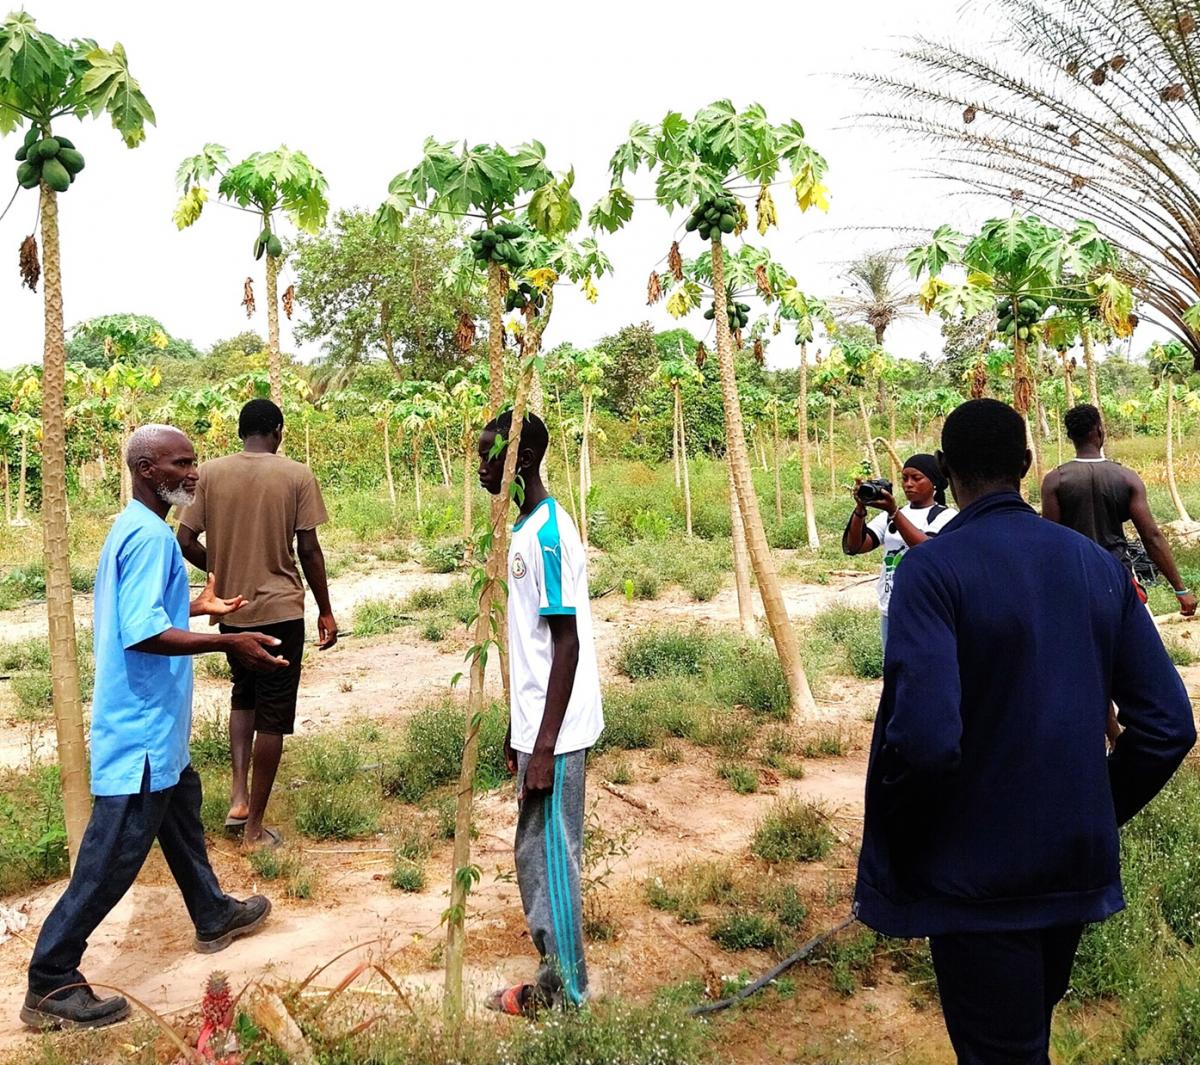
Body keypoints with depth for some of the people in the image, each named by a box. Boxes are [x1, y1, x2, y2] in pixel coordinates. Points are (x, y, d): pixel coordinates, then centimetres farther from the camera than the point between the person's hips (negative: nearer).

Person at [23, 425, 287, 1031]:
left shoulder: (133, 527, 10)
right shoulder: (149, 535, -22)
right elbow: (142, 633, -30)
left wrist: (196, 605, 23)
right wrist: (230, 643, -29)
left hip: (154, 724, 11)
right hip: (142, 726, -11)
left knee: (181, 813, 24)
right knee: (112, 857, -1)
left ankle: (213, 918, 42)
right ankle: (50, 986, 11)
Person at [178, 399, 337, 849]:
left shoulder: (210, 473, 0)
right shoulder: (297, 476, -7)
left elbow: (186, 541, -1)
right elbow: (309, 550, -7)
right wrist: (325, 612, 2)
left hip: (230, 609, 3)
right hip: (280, 609, -3)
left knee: (243, 695, 26)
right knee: (273, 715, 7)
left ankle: (239, 796, 15)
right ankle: (254, 825, 14)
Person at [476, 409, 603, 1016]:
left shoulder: (546, 533, -18)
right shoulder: (526, 528, 12)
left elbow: (567, 644, -20)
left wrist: (544, 746, -20)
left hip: (554, 733, -10)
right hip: (536, 725, 10)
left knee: (547, 856, 2)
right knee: (537, 853, 17)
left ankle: (563, 995, 18)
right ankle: (557, 978, 30)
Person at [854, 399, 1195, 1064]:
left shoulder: (931, 570, -19)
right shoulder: (1098, 565, 0)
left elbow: (924, 739, -30)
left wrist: (891, 850, -13)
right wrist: (1098, 816, 12)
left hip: (977, 878, -6)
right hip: (1078, 870, 7)